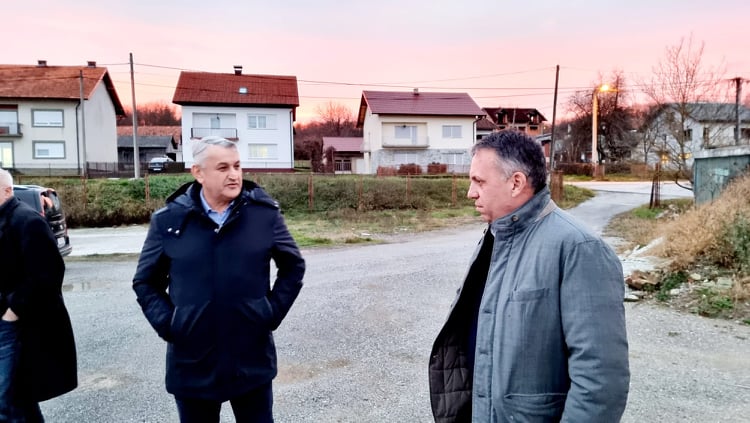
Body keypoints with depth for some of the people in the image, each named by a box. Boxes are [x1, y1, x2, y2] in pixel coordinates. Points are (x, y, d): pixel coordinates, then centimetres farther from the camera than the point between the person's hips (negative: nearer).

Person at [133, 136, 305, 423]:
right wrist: (166, 324, -4)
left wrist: (274, 312, -1)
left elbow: (293, 266, 7)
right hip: (192, 363, 1)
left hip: (252, 361, 0)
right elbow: (146, 281, 7)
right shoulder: (168, 219, -3)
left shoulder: (265, 213, -3)